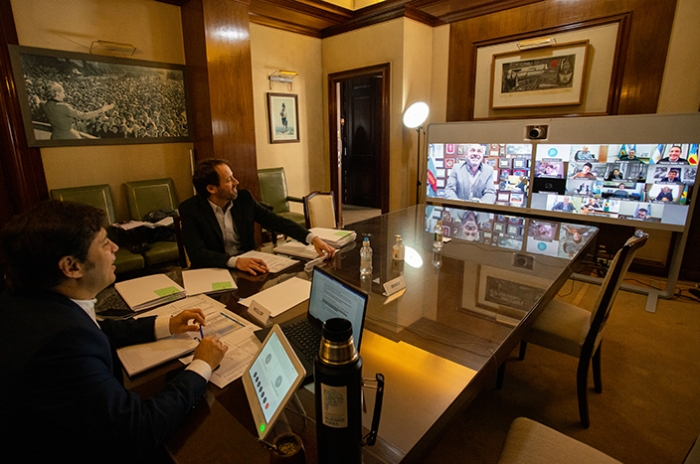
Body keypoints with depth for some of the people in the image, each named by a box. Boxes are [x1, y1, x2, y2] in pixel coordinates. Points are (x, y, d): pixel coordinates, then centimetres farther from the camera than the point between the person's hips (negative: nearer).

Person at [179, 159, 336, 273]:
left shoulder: (244, 198, -2)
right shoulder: (190, 209, -11)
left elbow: (276, 221, -2)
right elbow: (197, 253, -21)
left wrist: (313, 238, -15)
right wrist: (235, 261, -38)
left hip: (248, 266, 4)